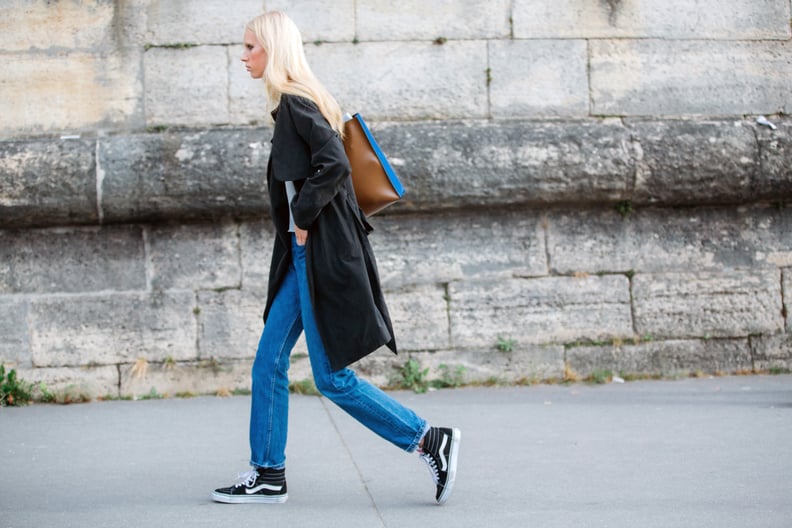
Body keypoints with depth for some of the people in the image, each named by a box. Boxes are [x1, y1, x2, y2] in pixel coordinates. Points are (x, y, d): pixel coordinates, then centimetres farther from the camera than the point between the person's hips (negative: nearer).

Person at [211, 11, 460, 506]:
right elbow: (331, 163, 20)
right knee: (269, 362, 11)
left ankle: (430, 440, 2)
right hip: (304, 258, 10)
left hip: (322, 257, -10)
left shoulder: (296, 102, -14)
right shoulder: (298, 102, 15)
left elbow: (334, 163, -25)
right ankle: (268, 475, 16)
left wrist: (303, 218, -17)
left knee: (333, 378, -4)